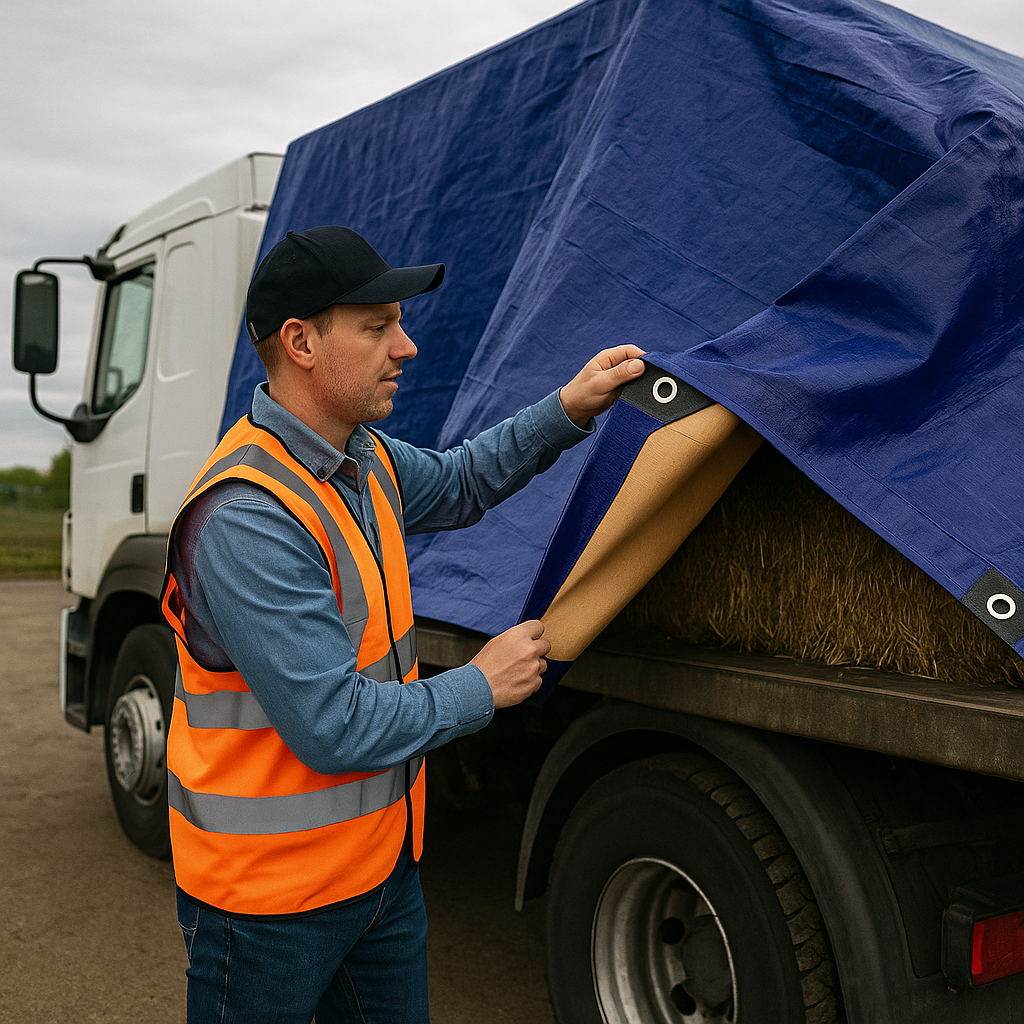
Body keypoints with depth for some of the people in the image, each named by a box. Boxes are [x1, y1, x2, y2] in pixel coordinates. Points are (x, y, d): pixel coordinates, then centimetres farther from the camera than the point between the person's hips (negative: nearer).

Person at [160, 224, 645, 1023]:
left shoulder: (364, 457, 1)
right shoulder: (247, 521, -29)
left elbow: (456, 486, 21)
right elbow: (335, 727, -29)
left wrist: (568, 411, 7)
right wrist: (480, 688, -14)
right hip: (269, 896, -8)